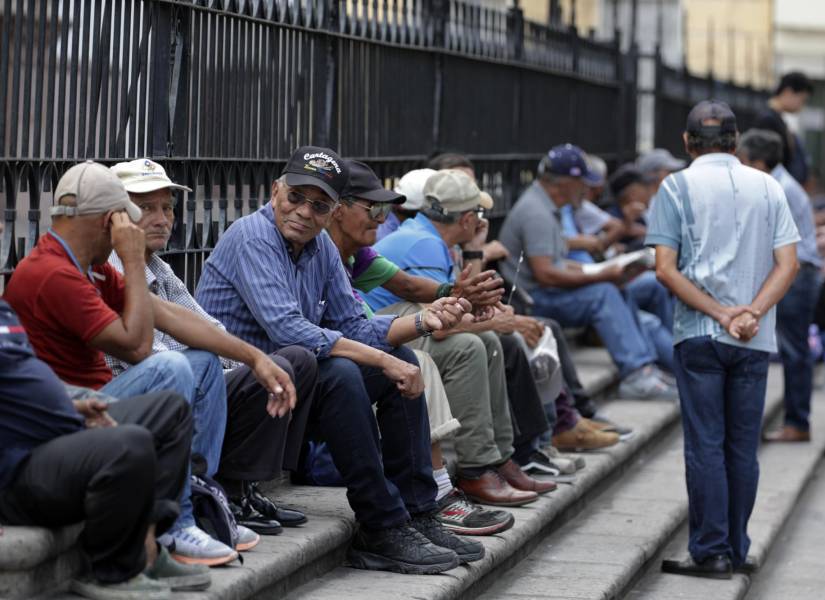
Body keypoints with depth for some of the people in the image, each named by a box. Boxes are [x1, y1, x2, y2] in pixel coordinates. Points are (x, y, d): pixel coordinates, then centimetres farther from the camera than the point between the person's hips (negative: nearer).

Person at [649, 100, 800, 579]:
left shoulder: (678, 187, 0)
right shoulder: (767, 187, 8)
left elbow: (666, 269, -8)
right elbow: (788, 265, -1)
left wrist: (719, 315, -10)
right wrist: (751, 314, -9)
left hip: (699, 334, -3)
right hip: (756, 339, 3)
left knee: (706, 445, 0)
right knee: (743, 447, 9)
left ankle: (711, 552, -1)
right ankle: (737, 551, 14)